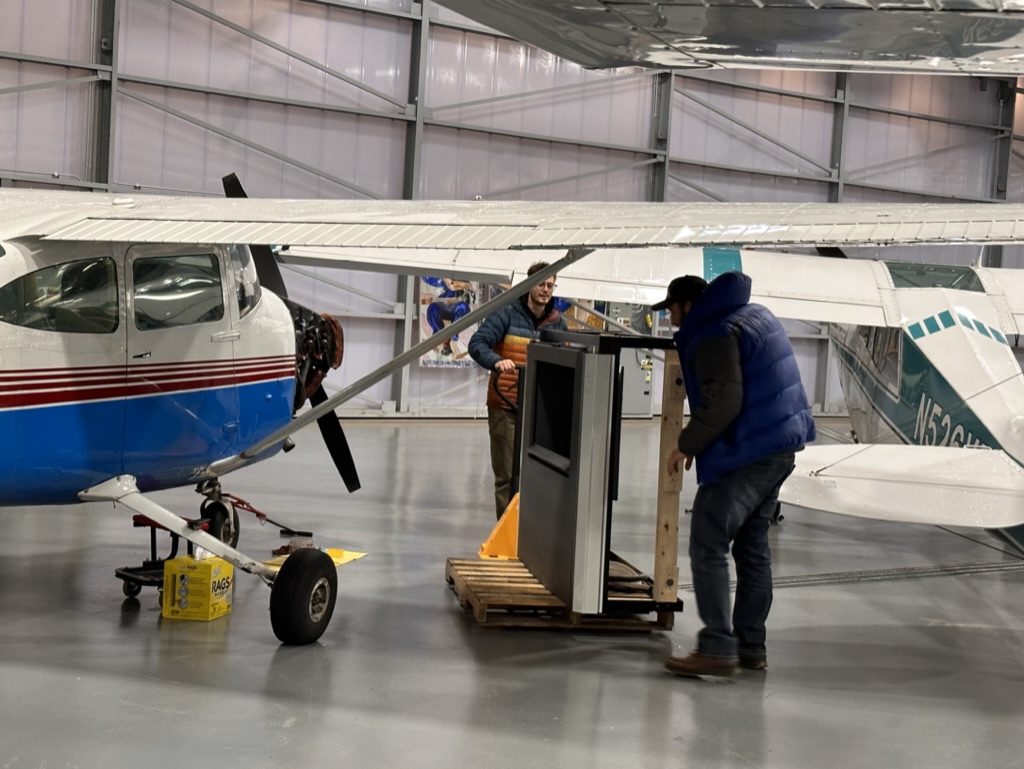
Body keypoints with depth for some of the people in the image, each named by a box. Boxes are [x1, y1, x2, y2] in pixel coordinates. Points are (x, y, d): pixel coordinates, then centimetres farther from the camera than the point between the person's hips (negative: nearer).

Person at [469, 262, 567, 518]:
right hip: (505, 407, -4)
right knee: (507, 475, 0)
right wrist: (497, 361, -33)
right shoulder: (507, 313, -5)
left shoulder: (558, 323, 8)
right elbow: (477, 343, -14)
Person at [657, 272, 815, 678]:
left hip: (747, 453, -10)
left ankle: (718, 648, -5)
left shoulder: (714, 335, -14)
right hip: (780, 445, 10)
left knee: (708, 544, -4)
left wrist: (687, 443, -12)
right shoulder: (755, 315, 16)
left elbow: (723, 401, -23)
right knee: (752, 544, 16)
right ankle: (751, 645, 20)